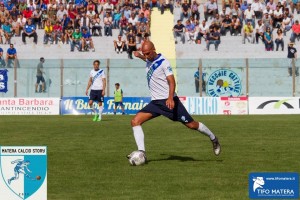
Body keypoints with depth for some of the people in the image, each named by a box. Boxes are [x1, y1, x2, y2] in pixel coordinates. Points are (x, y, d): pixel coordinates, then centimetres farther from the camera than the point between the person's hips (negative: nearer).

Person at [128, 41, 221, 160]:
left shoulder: (163, 62, -13)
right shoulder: (149, 60, 10)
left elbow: (171, 81, -22)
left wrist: (170, 98, -35)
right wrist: (140, 56, 27)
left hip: (169, 101, -7)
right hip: (155, 102, 7)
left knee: (191, 124, -1)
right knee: (135, 121, -11)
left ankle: (213, 139, 22)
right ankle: (141, 152, -15)